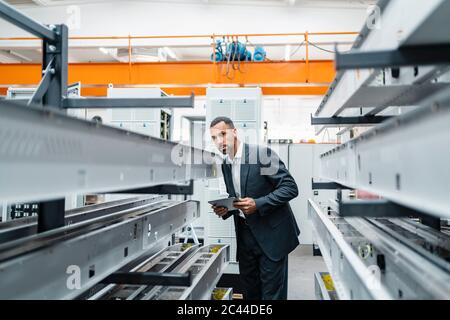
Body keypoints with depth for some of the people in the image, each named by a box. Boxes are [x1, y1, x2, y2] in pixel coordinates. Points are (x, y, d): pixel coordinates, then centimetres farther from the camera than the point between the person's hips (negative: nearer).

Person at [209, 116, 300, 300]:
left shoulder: (262, 154, -14)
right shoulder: (225, 164, 8)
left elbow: (290, 188, -16)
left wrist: (258, 204, -24)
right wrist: (225, 210, -3)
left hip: (270, 234, -6)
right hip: (245, 234, 7)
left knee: (272, 293, 1)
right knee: (249, 291, 15)